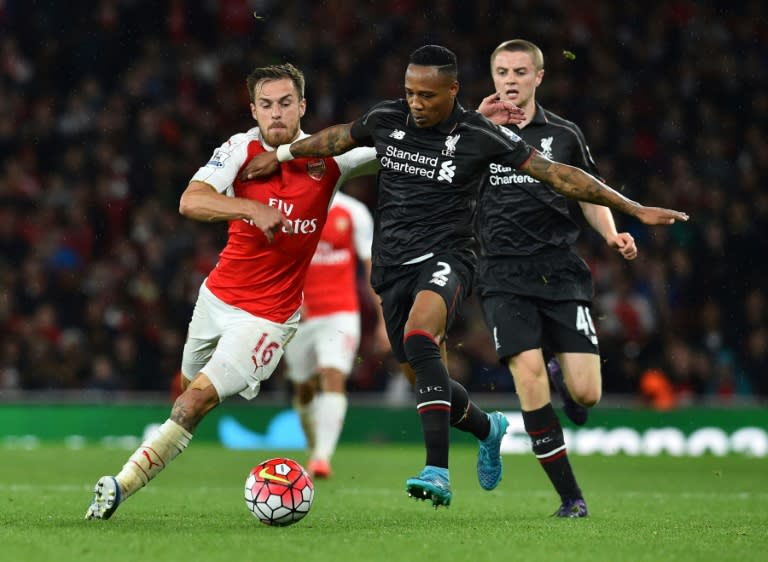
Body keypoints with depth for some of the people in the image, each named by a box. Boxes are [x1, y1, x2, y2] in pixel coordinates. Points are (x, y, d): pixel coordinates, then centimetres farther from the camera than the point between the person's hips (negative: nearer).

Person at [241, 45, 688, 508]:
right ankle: (488, 428, 43)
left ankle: (438, 471, -40)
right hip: (393, 265, 5)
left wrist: (634, 208, -9)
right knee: (426, 380, 9)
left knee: (419, 338, -34)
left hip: (445, 257, -5)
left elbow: (556, 174, -7)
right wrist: (282, 154, 33)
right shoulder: (386, 119, 2)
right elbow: (339, 138, 24)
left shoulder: (480, 135, -9)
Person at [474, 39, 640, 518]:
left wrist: (612, 235, -3)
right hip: (505, 276, -1)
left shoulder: (564, 135, 10)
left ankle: (560, 374, 31)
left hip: (561, 272, 1)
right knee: (529, 376, -18)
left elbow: (591, 196, 18)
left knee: (586, 394, -9)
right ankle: (570, 496, -7)